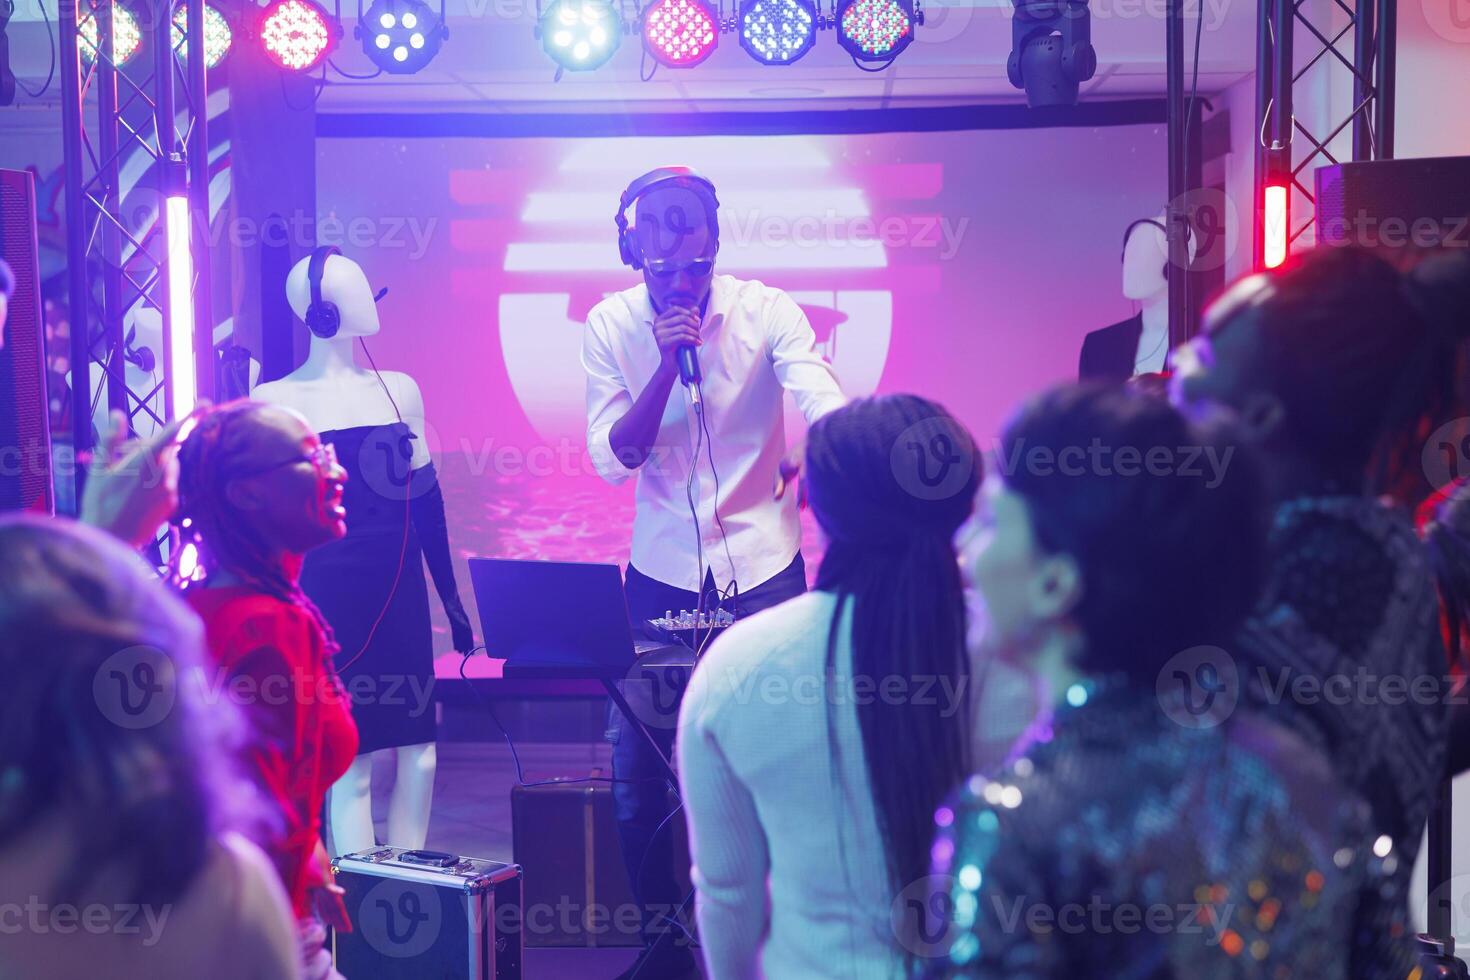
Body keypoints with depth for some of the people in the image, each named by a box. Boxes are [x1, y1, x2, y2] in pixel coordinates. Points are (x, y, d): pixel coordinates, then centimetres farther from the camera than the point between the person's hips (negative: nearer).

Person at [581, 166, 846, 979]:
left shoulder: (764, 311, -9)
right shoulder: (611, 325, -4)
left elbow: (828, 411, -23)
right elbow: (613, 462, -10)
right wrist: (669, 362, -22)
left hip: (762, 565, -2)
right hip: (662, 571, 2)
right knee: (638, 767, 0)